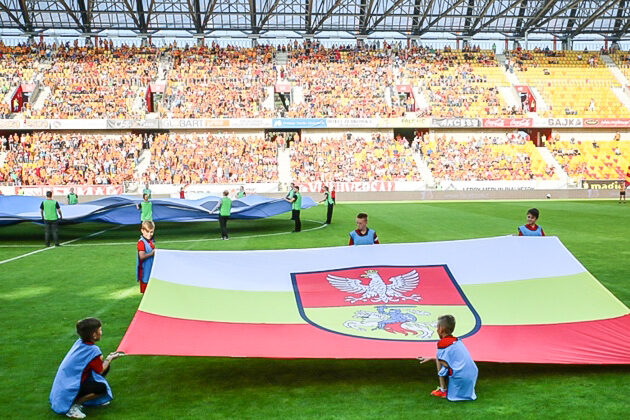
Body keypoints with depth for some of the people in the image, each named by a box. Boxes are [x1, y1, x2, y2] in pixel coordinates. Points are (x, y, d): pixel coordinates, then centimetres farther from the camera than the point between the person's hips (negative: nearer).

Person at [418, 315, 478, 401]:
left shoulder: (442, 343, -8)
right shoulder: (457, 340, 18)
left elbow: (446, 364, -13)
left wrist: (437, 358, 9)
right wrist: (429, 359, 38)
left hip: (460, 377, -8)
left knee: (439, 362, 6)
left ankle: (443, 390, 8)